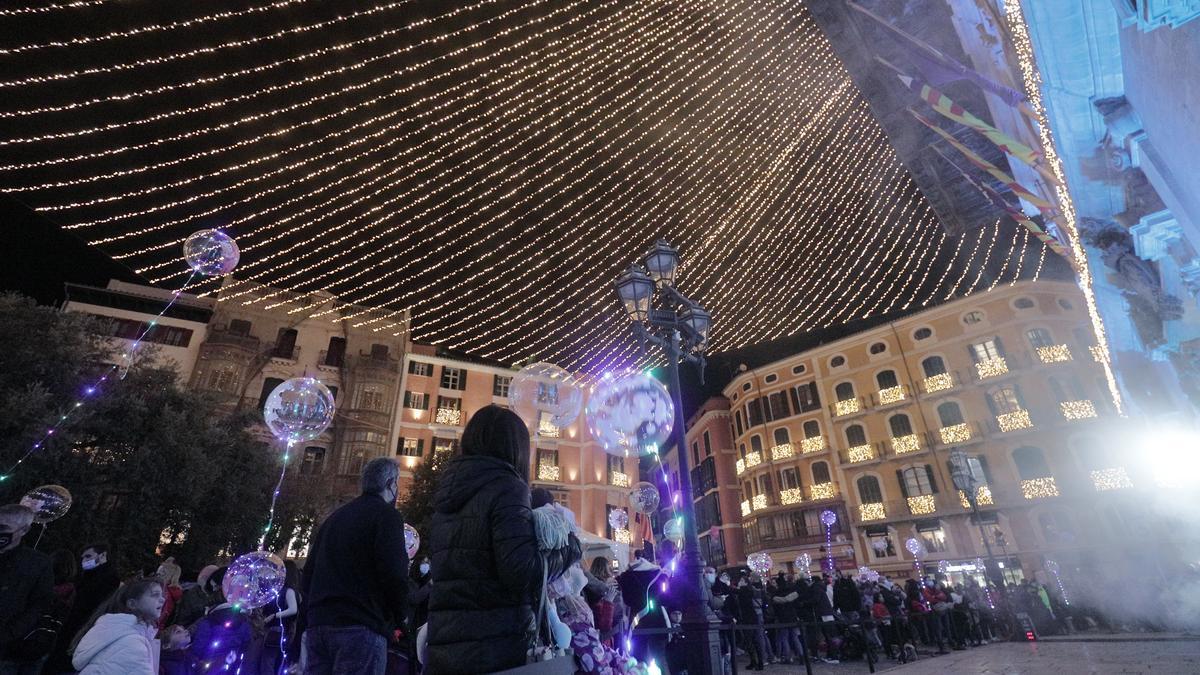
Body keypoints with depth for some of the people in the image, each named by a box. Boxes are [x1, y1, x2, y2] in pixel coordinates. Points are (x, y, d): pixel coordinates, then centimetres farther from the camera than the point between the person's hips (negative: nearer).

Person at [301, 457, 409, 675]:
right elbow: (394, 574, -15)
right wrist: (398, 618, 1)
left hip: (318, 623, 8)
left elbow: (309, 573, 21)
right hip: (361, 626, -8)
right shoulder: (386, 514, -5)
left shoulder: (335, 517, 20)